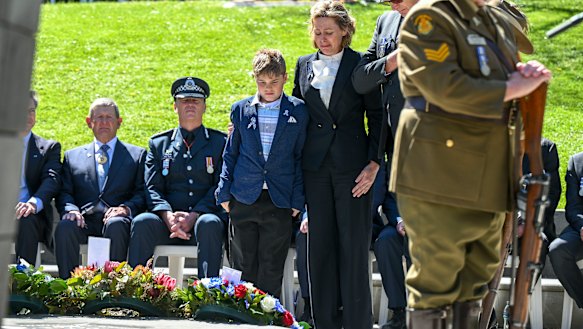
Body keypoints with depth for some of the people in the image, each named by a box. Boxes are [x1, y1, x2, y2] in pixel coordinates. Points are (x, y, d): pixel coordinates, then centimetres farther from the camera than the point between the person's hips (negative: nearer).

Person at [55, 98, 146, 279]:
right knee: (65, 227, -33)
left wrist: (126, 208, -13)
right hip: (84, 221, 1)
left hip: (116, 218, -1)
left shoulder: (137, 155, 20)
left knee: (115, 225, -37)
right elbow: (64, 193, 15)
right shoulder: (73, 156, 25)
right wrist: (71, 209, -9)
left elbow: (143, 193, 9)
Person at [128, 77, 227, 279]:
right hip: (168, 222, 2)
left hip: (205, 217, -2)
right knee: (142, 222, -29)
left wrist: (194, 216, -14)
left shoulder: (220, 142, 13)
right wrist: (169, 216, -13)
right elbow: (152, 188, 9)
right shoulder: (158, 143, 19)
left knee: (209, 224, -36)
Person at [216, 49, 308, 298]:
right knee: (244, 266, 6)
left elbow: (301, 157, 4)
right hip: (244, 200, 2)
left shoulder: (298, 111, 2)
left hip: (279, 202, -1)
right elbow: (231, 153, 11)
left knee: (271, 268, 2)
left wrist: (298, 199, -1)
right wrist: (224, 192, 4)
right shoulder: (241, 110, 6)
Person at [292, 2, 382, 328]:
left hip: (352, 164, -4)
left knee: (354, 245, -3)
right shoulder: (305, 65, 11)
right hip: (316, 166, 4)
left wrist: (374, 164, -9)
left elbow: (377, 115, -1)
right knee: (320, 245, 5)